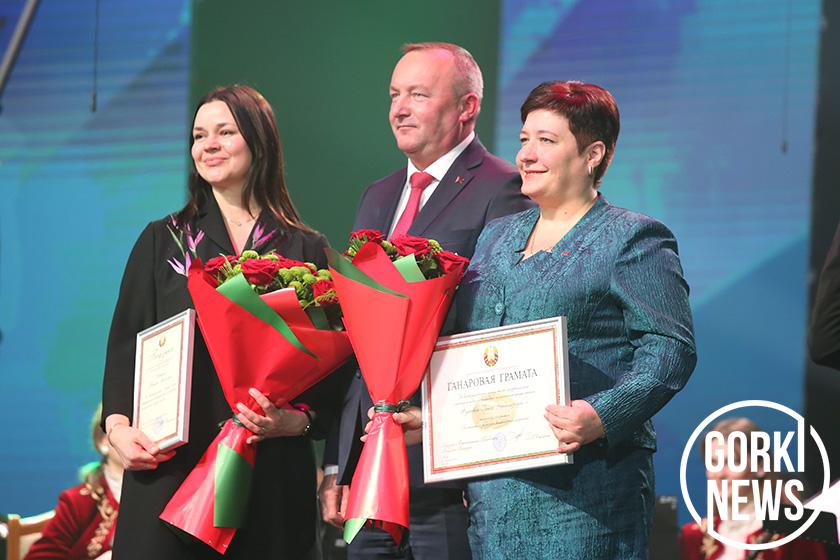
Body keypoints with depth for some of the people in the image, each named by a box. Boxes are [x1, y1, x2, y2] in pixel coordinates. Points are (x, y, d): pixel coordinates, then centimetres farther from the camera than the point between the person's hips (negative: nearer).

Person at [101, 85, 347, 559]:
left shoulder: (306, 250, 8)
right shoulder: (162, 241, 12)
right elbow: (126, 345, 8)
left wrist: (296, 420, -13)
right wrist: (119, 425, -9)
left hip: (271, 474, 0)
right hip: (170, 465, 1)